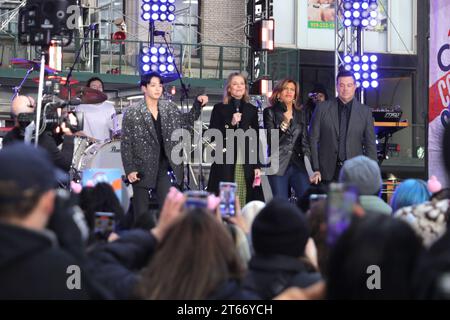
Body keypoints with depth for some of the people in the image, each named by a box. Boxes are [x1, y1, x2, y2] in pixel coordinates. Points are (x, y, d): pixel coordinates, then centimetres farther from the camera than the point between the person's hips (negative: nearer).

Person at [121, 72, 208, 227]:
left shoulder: (169, 108, 5)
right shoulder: (132, 114, -7)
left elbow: (187, 121, 19)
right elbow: (126, 145, -6)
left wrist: (198, 104, 4)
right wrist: (129, 170, -11)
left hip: (163, 169, 3)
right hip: (142, 171, -3)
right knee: (142, 213, 4)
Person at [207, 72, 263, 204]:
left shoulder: (252, 110, 14)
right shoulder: (219, 109, 6)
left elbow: (256, 140, 13)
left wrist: (257, 166, 6)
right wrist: (231, 123, -10)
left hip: (247, 165, 2)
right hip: (225, 164, -2)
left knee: (245, 201, -5)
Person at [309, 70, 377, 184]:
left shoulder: (365, 112, 6)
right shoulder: (322, 108, 5)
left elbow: (370, 145, 7)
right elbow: (313, 140, 4)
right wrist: (315, 169, -4)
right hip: (328, 173, 0)